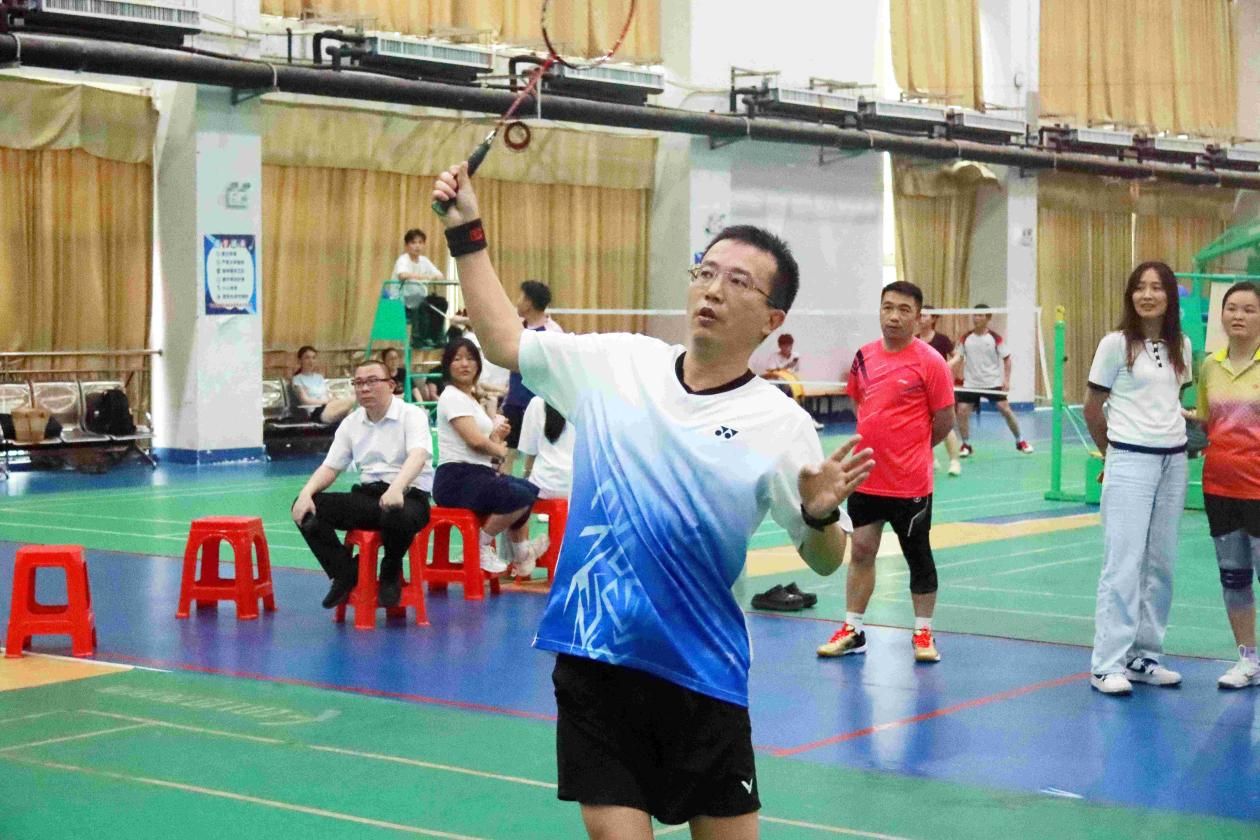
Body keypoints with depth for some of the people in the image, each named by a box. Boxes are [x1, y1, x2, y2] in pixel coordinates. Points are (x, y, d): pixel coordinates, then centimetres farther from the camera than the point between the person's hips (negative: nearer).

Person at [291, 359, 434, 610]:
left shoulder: (411, 415, -5)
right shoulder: (351, 423, 13)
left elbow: (418, 456, -23)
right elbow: (330, 467, 13)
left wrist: (397, 488, -43)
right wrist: (306, 493, -9)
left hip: (408, 496, -5)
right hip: (367, 496, 5)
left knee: (396, 515, -41)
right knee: (307, 509, -16)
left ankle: (391, 574, -7)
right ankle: (346, 573, -2)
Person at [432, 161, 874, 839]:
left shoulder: (780, 425, -7)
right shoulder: (616, 363, 1)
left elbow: (824, 560, -2)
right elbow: (504, 340, 10)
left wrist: (821, 514, -24)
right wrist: (466, 232, 4)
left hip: (700, 673, -2)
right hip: (591, 658, 2)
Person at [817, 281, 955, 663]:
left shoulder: (929, 361, -10)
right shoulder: (864, 356, 4)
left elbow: (944, 420, -5)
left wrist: (911, 449, 6)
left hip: (910, 484, -5)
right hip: (866, 478, 5)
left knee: (918, 557, 8)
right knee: (861, 551, 10)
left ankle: (923, 633, 20)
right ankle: (852, 631, 19)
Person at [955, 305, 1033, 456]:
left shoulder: (995, 338, -6)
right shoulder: (965, 339, 1)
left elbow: (1006, 358, 0)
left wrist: (1007, 380, -9)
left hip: (993, 382, -2)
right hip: (970, 383, 2)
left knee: (1005, 409, -7)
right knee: (962, 411, -9)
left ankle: (1020, 441, 11)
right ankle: (966, 445, 8)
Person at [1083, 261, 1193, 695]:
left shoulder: (1181, 346, 9)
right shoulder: (1116, 344, -5)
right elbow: (1092, 408, 0)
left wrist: (1171, 432, 9)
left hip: (1173, 462, 5)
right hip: (1130, 462, -5)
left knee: (1161, 564, 7)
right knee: (1124, 564, -8)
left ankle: (1144, 656, 16)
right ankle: (1107, 664, -5)